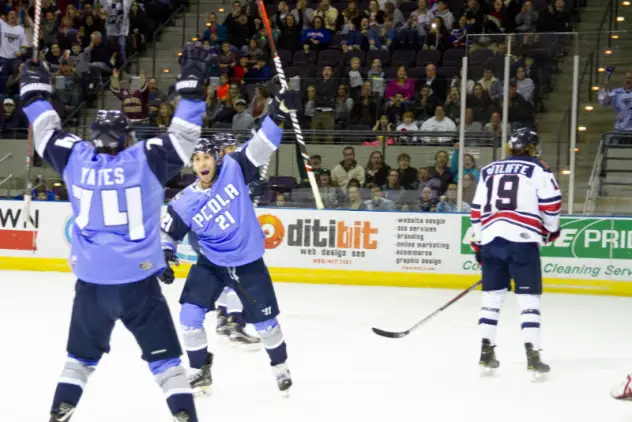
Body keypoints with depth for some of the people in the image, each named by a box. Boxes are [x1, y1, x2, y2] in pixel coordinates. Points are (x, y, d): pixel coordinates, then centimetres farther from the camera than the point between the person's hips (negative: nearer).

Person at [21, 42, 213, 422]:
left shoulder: (75, 158, 0)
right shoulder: (147, 159, -8)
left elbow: (48, 132, 13)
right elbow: (183, 134, -6)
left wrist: (35, 90, 27)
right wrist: (192, 81, -1)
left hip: (90, 281, 3)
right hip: (139, 280, -3)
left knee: (82, 353, 20)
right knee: (163, 355, 4)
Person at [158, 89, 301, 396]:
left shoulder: (233, 170, -14)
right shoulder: (185, 202, -12)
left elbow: (260, 147, -18)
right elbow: (167, 231, -1)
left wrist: (278, 114, -30)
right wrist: (164, 255, -19)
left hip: (249, 263, -1)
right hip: (210, 264, 1)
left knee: (264, 320, 5)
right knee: (190, 315, -10)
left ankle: (280, 366, 32)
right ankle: (201, 369, 13)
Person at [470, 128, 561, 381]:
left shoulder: (488, 171, 19)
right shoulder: (538, 170, 6)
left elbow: (477, 210, 18)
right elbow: (551, 203, -3)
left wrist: (478, 243, 25)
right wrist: (551, 230, 16)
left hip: (490, 239, 4)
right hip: (522, 239, -4)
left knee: (492, 295, 13)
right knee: (529, 298, -2)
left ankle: (486, 353, 13)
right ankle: (532, 357, -8)